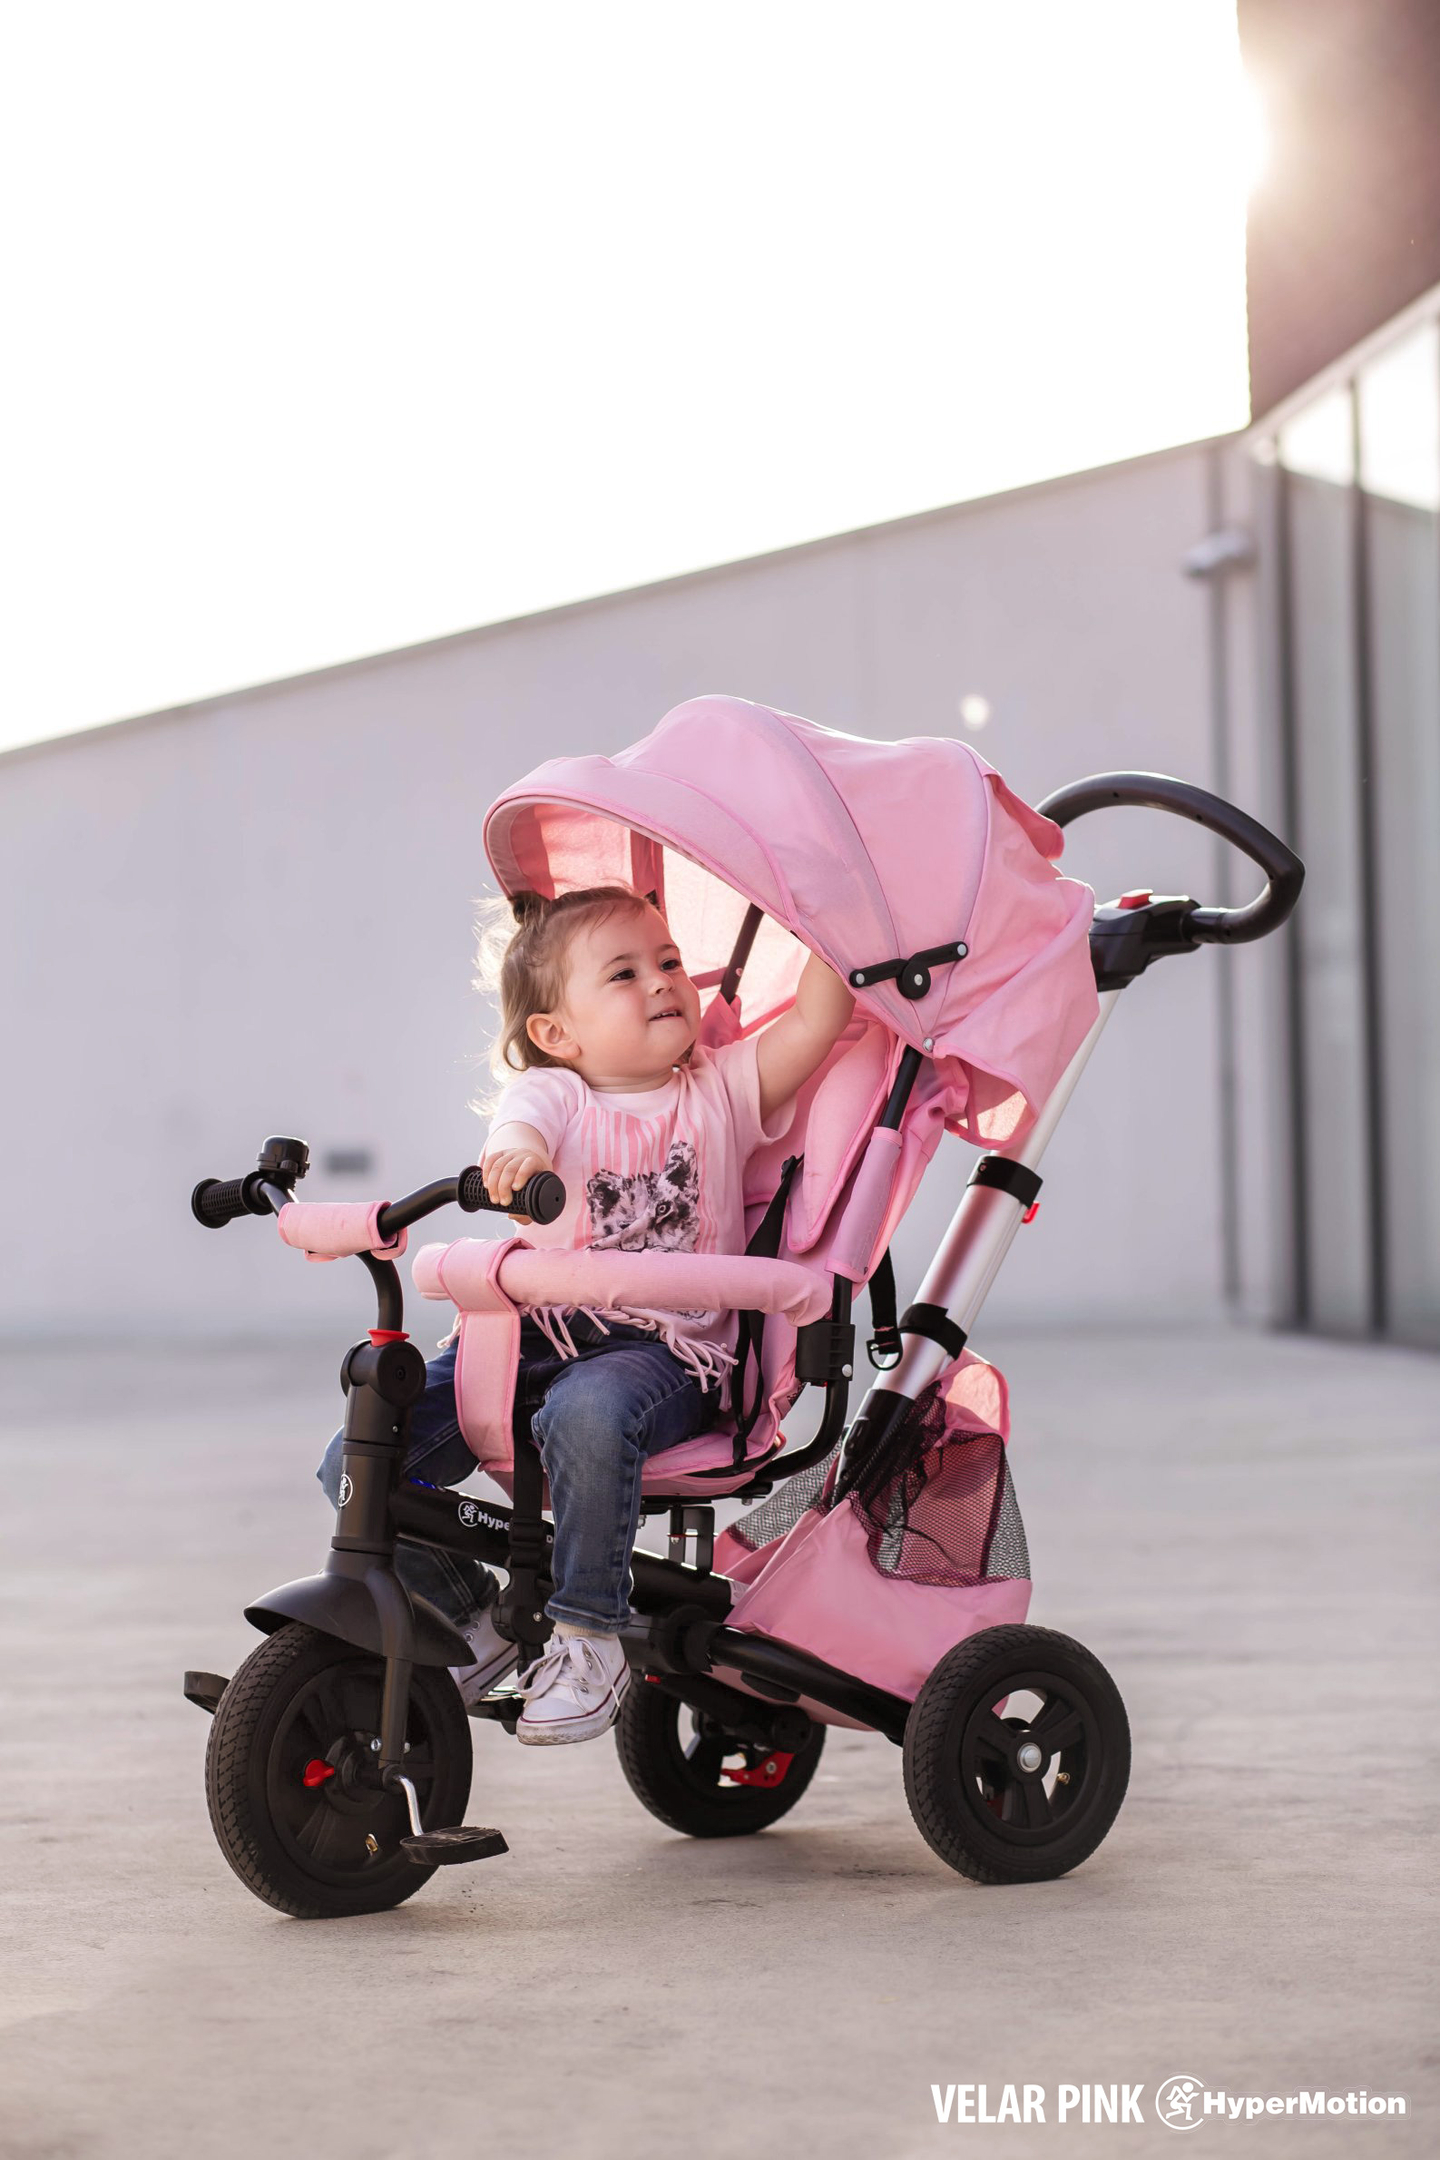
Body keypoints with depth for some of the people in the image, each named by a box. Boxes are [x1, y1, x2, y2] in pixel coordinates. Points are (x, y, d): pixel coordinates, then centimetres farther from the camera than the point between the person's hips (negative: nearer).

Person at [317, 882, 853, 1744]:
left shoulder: (721, 1090, 10)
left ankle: (590, 1640, -19)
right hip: (539, 1332, 2)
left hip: (669, 1349, -2)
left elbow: (815, 1022, -1)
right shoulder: (552, 1092, 3)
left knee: (589, 1413, -39)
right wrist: (515, 1153, -45)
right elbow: (525, 1123, -21)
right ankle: (474, 1617, 14)